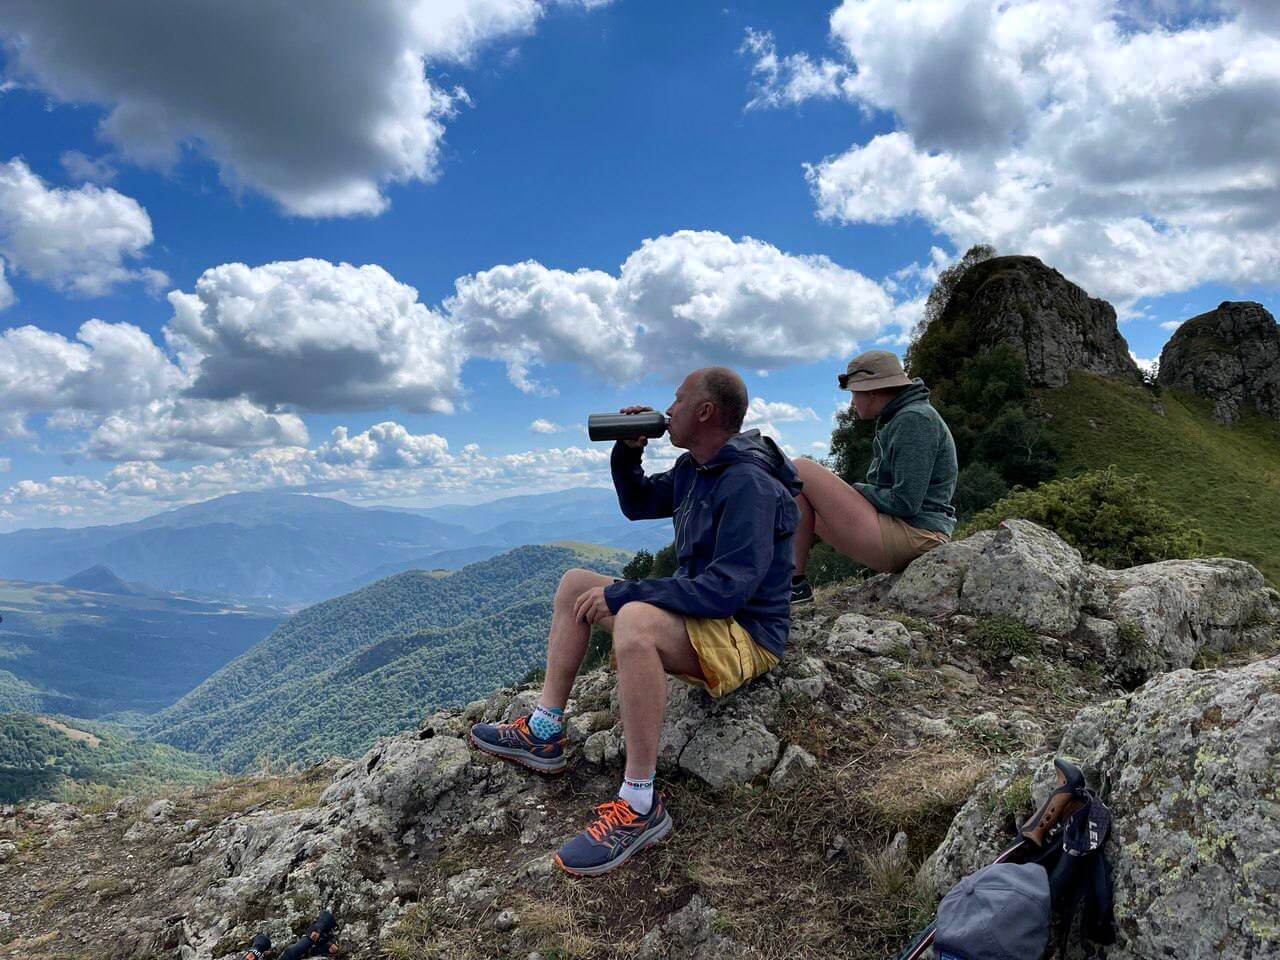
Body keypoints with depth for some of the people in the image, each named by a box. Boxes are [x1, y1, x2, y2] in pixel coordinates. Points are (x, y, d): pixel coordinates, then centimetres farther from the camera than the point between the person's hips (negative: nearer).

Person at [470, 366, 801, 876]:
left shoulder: (749, 485, -23)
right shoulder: (693, 469, 8)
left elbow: (727, 589, -31)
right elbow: (638, 504, 24)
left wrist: (619, 593, -25)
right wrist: (627, 452, 4)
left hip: (745, 636, -10)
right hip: (697, 618, 10)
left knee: (635, 620, -40)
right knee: (575, 582, 11)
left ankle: (641, 804, -29)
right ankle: (544, 733, 6)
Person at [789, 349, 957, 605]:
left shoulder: (915, 419, -12)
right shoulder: (900, 420, 19)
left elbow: (905, 502, -20)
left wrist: (855, 491, -5)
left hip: (910, 536, -11)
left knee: (799, 471, -13)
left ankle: (793, 584, -12)